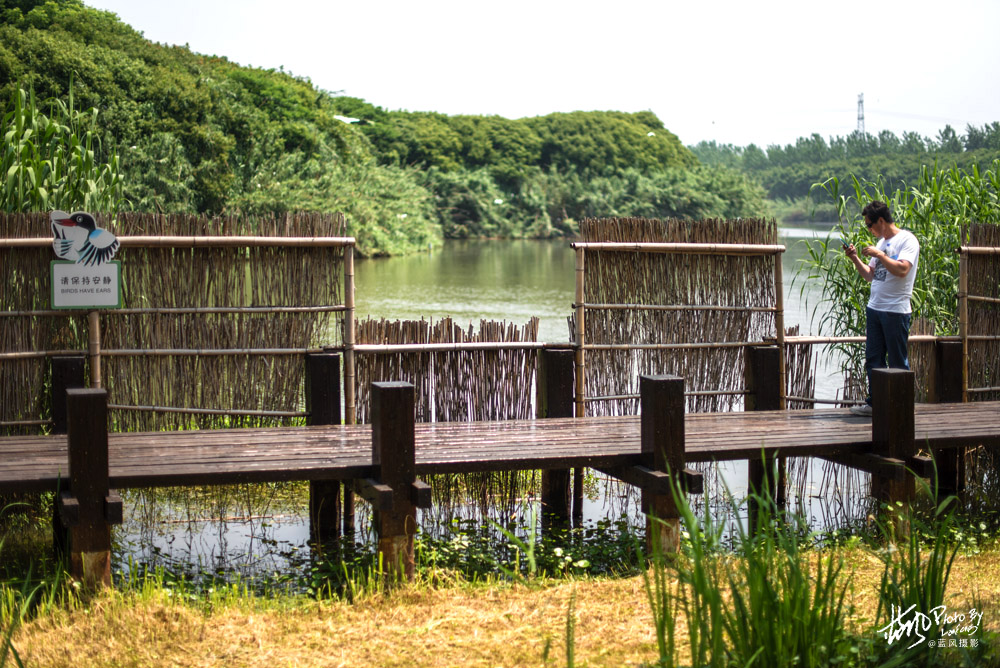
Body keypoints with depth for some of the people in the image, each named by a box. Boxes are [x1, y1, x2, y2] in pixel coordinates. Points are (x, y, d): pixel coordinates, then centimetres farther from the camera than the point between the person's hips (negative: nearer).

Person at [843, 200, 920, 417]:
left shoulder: (907, 240, -8)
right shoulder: (882, 242, 17)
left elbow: (902, 270, -22)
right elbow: (870, 275, 20)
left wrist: (879, 255, -17)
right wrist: (855, 258, 8)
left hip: (896, 311, -8)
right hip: (874, 308, 8)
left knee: (898, 362, -1)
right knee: (873, 359, 9)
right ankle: (874, 402, 16)